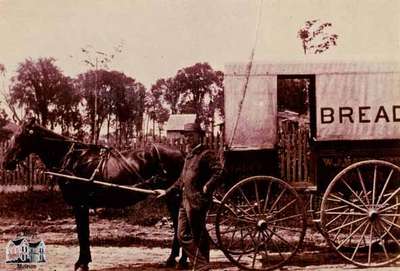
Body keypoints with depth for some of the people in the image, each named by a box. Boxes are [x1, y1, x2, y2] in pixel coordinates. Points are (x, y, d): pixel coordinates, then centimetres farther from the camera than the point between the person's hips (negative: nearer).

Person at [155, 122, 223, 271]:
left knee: (198, 236, -2)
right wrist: (167, 192, 23)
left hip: (197, 201, -10)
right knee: (183, 235, 12)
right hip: (185, 200, 10)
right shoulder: (189, 155, 18)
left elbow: (218, 171, -22)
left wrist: (207, 187, -28)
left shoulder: (206, 153, -10)